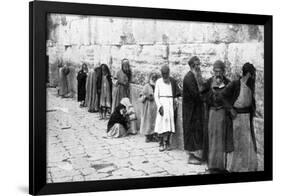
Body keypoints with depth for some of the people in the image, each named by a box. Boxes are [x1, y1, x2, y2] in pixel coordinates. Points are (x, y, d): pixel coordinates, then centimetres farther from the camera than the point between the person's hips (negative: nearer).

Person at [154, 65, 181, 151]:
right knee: (161, 124, -6)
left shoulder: (172, 81, 7)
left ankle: (167, 143, 9)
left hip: (171, 104, 2)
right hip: (162, 104, -2)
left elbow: (176, 94, 11)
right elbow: (156, 95, 0)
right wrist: (159, 106, -10)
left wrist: (175, 102, -4)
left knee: (170, 124, 2)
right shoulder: (158, 82, 3)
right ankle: (161, 144, -1)